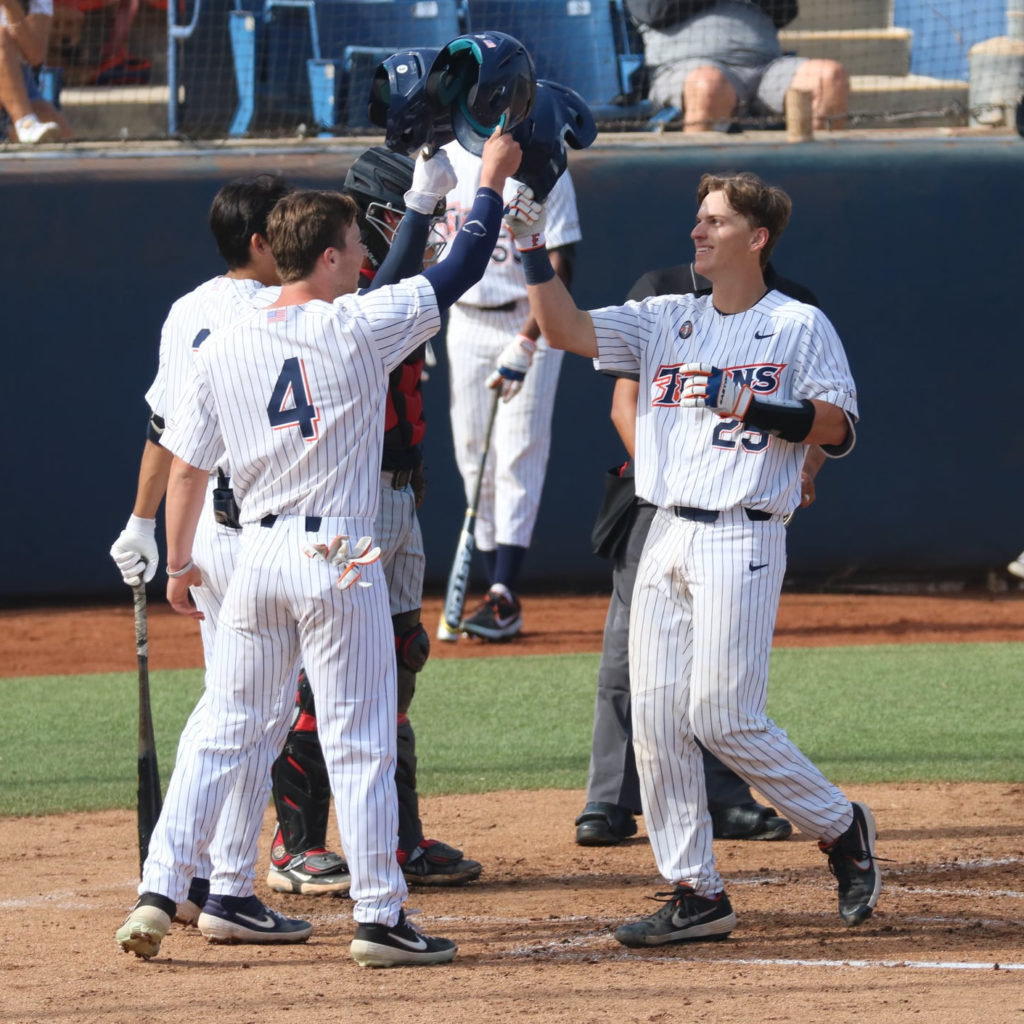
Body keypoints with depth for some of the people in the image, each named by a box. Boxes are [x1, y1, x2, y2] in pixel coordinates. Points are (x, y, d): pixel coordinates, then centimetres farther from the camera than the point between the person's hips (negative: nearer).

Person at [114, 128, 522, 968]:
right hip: (338, 561, -4)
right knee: (360, 745, 1)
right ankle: (379, 919, 2)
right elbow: (461, 271, -1)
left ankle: (159, 892, 6)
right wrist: (493, 180, 13)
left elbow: (186, 468, 8)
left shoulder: (223, 349, 3)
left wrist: (178, 565, 20)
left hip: (257, 558, 4)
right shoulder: (359, 329, -9)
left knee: (226, 734, 12)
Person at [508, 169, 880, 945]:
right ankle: (696, 894, 5)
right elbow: (566, 329, 5)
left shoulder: (800, 326, 0)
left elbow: (838, 428, -3)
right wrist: (534, 252, -7)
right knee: (655, 717, 0)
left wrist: (756, 411, -18)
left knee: (721, 715, -12)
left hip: (743, 538, -6)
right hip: (667, 536, 6)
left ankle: (840, 828, 9)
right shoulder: (667, 322, 14)